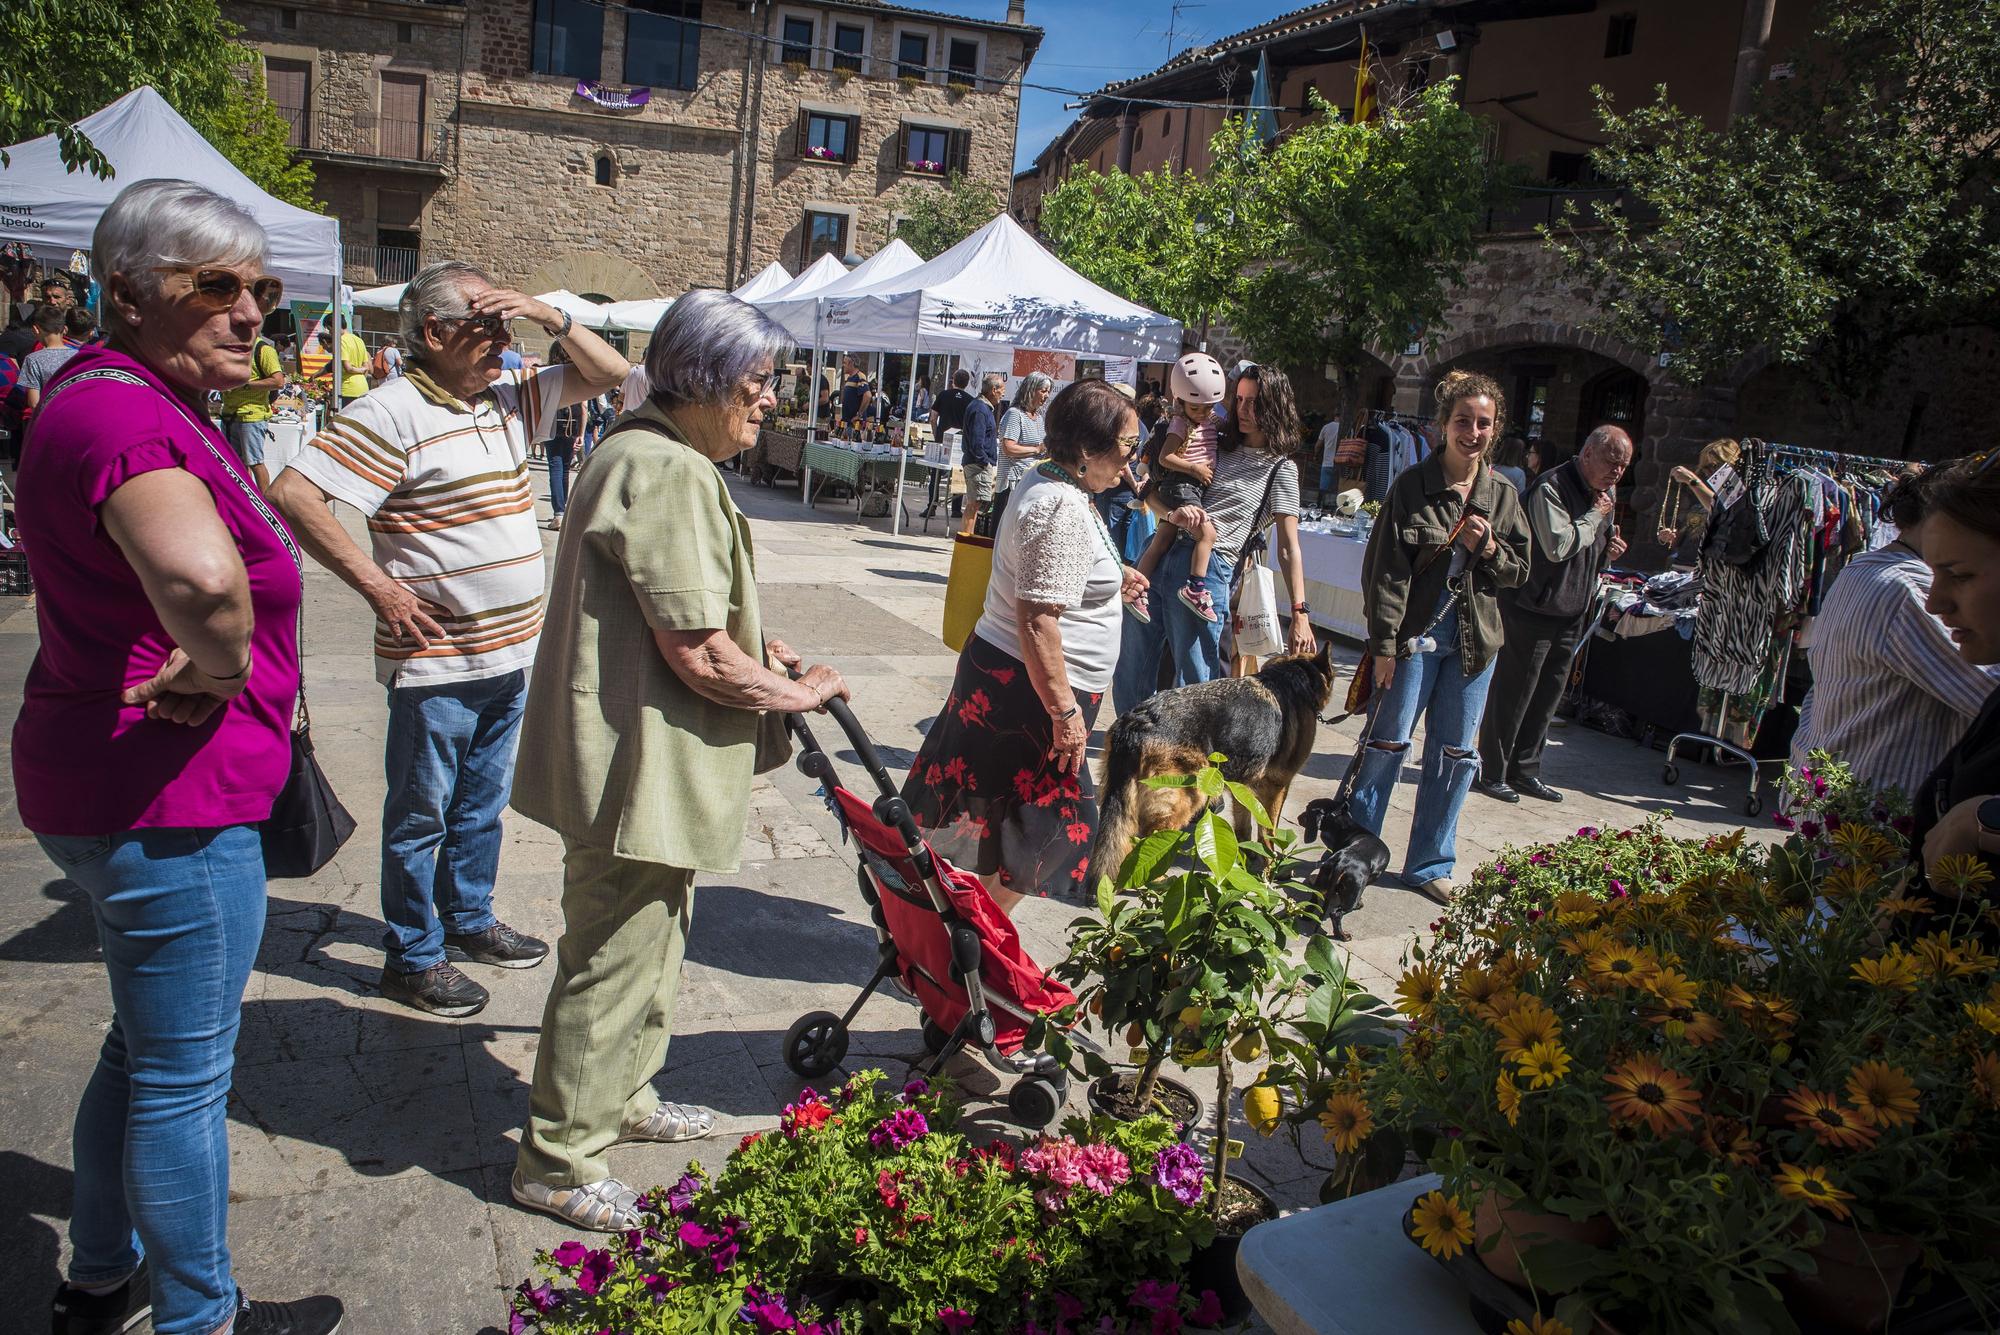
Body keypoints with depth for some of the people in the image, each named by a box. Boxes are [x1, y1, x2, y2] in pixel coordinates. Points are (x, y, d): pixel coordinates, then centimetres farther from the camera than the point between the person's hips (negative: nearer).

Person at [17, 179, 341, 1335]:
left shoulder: (149, 400, 10)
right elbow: (202, 576, -47)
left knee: (146, 1049, 26)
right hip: (172, 801, -11)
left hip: (121, 790, 11)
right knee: (185, 1077, 7)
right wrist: (219, 668, -26)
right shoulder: (121, 414, -24)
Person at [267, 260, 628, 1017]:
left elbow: (608, 374, 15)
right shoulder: (394, 413, -16)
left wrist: (551, 317, -2)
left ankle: (470, 921, 38)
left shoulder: (511, 400, 8)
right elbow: (293, 492, -22)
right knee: (421, 815, 8)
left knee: (482, 804, 21)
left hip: (511, 654, 8)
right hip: (437, 664, -7)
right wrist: (376, 584, -19)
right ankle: (413, 958, 21)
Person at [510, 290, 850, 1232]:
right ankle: (558, 1163, 18)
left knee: (649, 946, 25)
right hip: (640, 769, -11)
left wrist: (757, 642, 15)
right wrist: (796, 694, -11)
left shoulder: (650, 455, 14)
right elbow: (699, 656, -26)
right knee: (616, 960, 2)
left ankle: (621, 1099, 43)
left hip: (642, 764, 11)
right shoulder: (668, 473, -23)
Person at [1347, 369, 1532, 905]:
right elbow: (1386, 568, -9)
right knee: (1388, 744, -2)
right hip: (1416, 634, -5)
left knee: (1456, 754, 9)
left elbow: (1520, 569, 13)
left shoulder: (1501, 495, 8)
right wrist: (1384, 642, -14)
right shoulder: (1412, 486, -6)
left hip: (1474, 639, 5)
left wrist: (1488, 549, -9)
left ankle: (1429, 865, 22)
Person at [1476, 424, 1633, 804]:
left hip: (1573, 614, 8)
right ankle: (1491, 772, 9)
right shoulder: (1552, 487, -16)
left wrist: (1609, 552, 1)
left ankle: (1525, 771, 24)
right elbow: (1558, 545, -28)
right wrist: (1595, 516, -15)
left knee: (1546, 698, 14)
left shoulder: (1606, 493, 12)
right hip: (1534, 611, -8)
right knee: (1512, 694, -1)